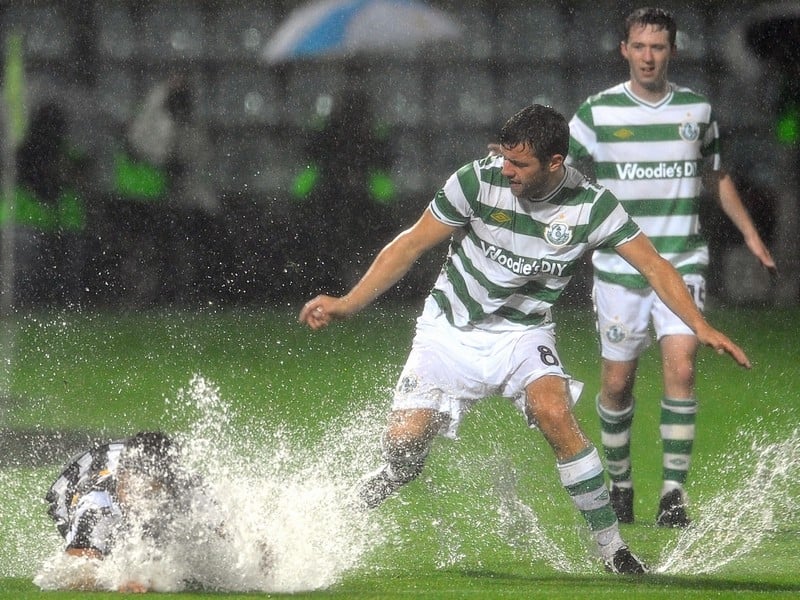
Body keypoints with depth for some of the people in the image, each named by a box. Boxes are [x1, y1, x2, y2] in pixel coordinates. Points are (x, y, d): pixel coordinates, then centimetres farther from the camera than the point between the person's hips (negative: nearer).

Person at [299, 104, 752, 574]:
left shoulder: (591, 205, -16)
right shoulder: (478, 181, -17)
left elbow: (655, 267, -9)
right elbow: (411, 245, -6)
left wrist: (702, 327, -22)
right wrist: (346, 305, -8)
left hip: (522, 334, 0)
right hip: (450, 329, 1)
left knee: (554, 414, -29)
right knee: (404, 441, -13)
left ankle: (613, 547, -17)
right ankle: (396, 474, 29)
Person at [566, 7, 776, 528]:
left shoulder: (697, 110, 5)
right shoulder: (597, 113, -3)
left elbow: (716, 177, 21)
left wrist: (751, 234, 18)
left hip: (682, 263, 1)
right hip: (618, 268, -1)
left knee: (681, 368, -16)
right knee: (617, 383, 3)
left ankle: (675, 489, -14)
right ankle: (620, 483, 24)